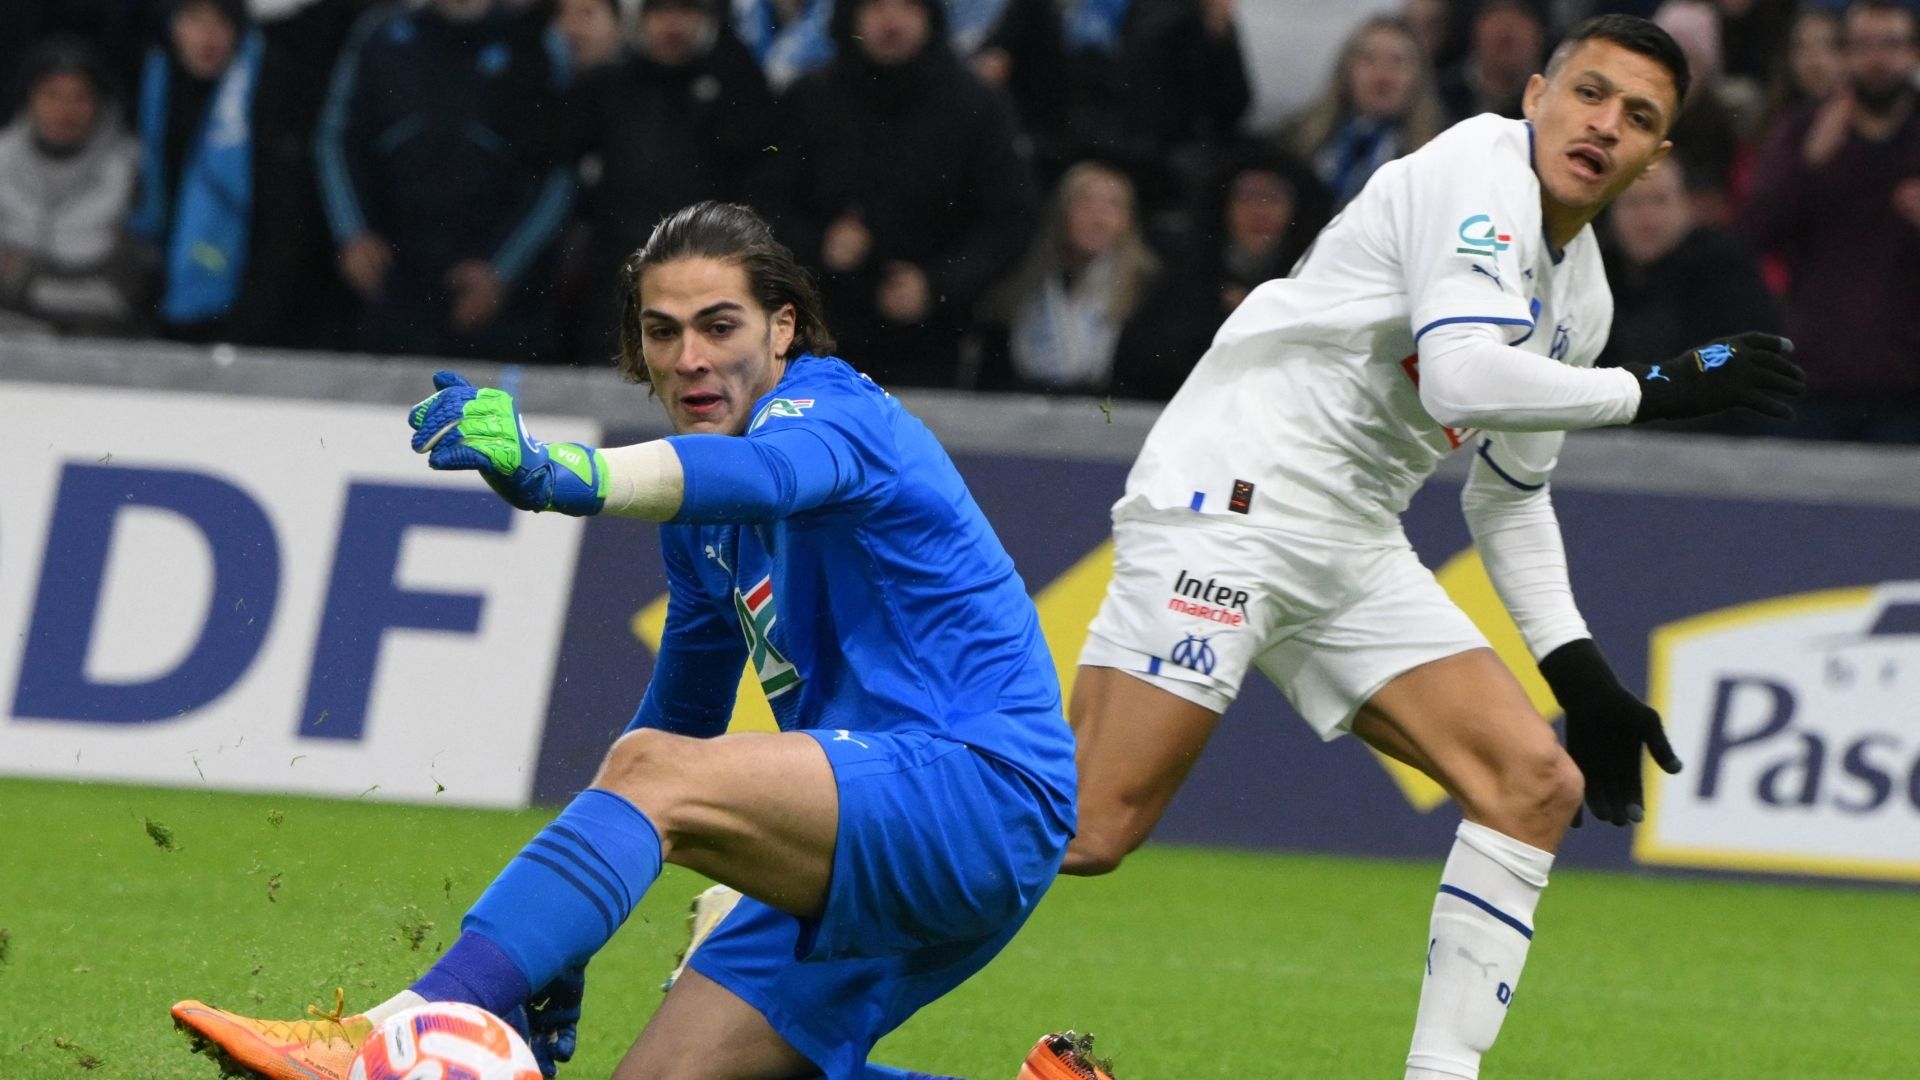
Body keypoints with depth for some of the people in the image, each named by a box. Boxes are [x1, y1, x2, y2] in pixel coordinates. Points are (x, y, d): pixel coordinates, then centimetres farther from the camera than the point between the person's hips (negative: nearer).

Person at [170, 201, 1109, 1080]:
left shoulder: (836, 411, -10)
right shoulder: (701, 527, 17)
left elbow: (757, 474, -35)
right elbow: (682, 708, 27)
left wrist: (559, 473, -55)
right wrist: (561, 940, 22)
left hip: (985, 784, -10)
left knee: (653, 770, -29)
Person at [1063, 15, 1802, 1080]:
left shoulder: (1581, 293, 16)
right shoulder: (1481, 168, -11)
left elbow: (1510, 492, 25)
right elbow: (1459, 379, -25)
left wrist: (1580, 672, 16)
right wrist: (1652, 387, -17)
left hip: (1356, 554, 9)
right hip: (1228, 502, -9)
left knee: (1538, 784, -3)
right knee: (1080, 834, -19)